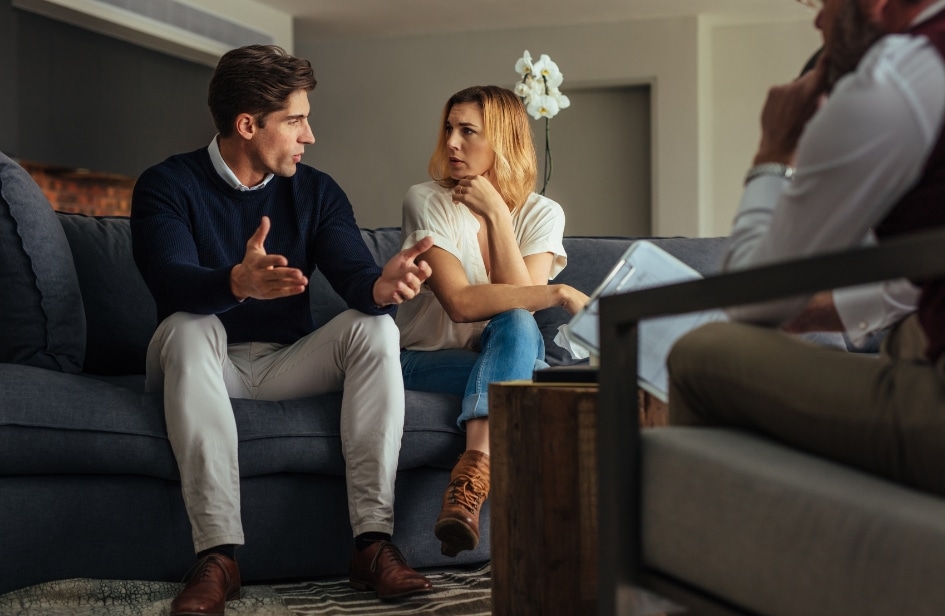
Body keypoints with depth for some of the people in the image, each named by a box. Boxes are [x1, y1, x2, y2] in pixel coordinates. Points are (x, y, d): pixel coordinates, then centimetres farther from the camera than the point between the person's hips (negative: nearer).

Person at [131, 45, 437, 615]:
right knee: (188, 328, -34)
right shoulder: (167, 186, -8)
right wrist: (240, 282, -49)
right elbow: (173, 282, -27)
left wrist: (382, 286, -38)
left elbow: (354, 276, -12)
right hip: (204, 361, -3)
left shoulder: (317, 192, 4)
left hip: (288, 365, 3)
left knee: (375, 328, -22)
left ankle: (373, 541, -29)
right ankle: (218, 555, -41)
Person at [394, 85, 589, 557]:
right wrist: (558, 294, -25)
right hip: (424, 361, -2)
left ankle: (470, 479, -47)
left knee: (514, 324, -33)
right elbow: (461, 302, -22)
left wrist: (496, 213, -17)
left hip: (502, 353, 3)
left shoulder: (541, 214, 1)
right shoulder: (426, 202, -9)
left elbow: (519, 302, -16)